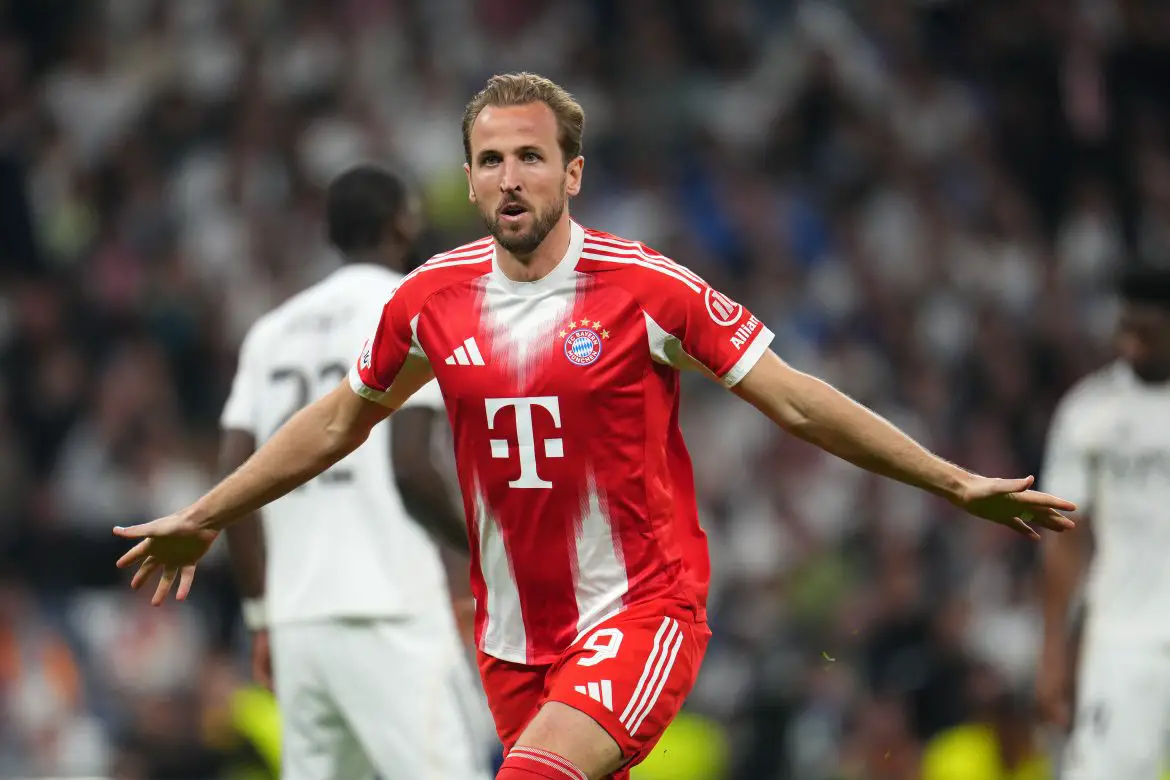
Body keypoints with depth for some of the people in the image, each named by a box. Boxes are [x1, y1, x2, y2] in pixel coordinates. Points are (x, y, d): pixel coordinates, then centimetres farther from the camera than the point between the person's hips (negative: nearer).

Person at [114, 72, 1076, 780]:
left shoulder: (648, 289, -10)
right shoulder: (431, 298, 1)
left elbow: (795, 400, -4)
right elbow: (339, 422, 18)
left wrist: (956, 484, -6)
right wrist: (203, 518, 24)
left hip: (641, 606, -5)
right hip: (515, 635, 5)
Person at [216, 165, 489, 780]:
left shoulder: (274, 329, 17)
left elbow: (234, 483, 11)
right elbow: (409, 465, -12)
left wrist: (262, 613, 17)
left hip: (297, 617, 7)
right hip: (388, 613, -7)